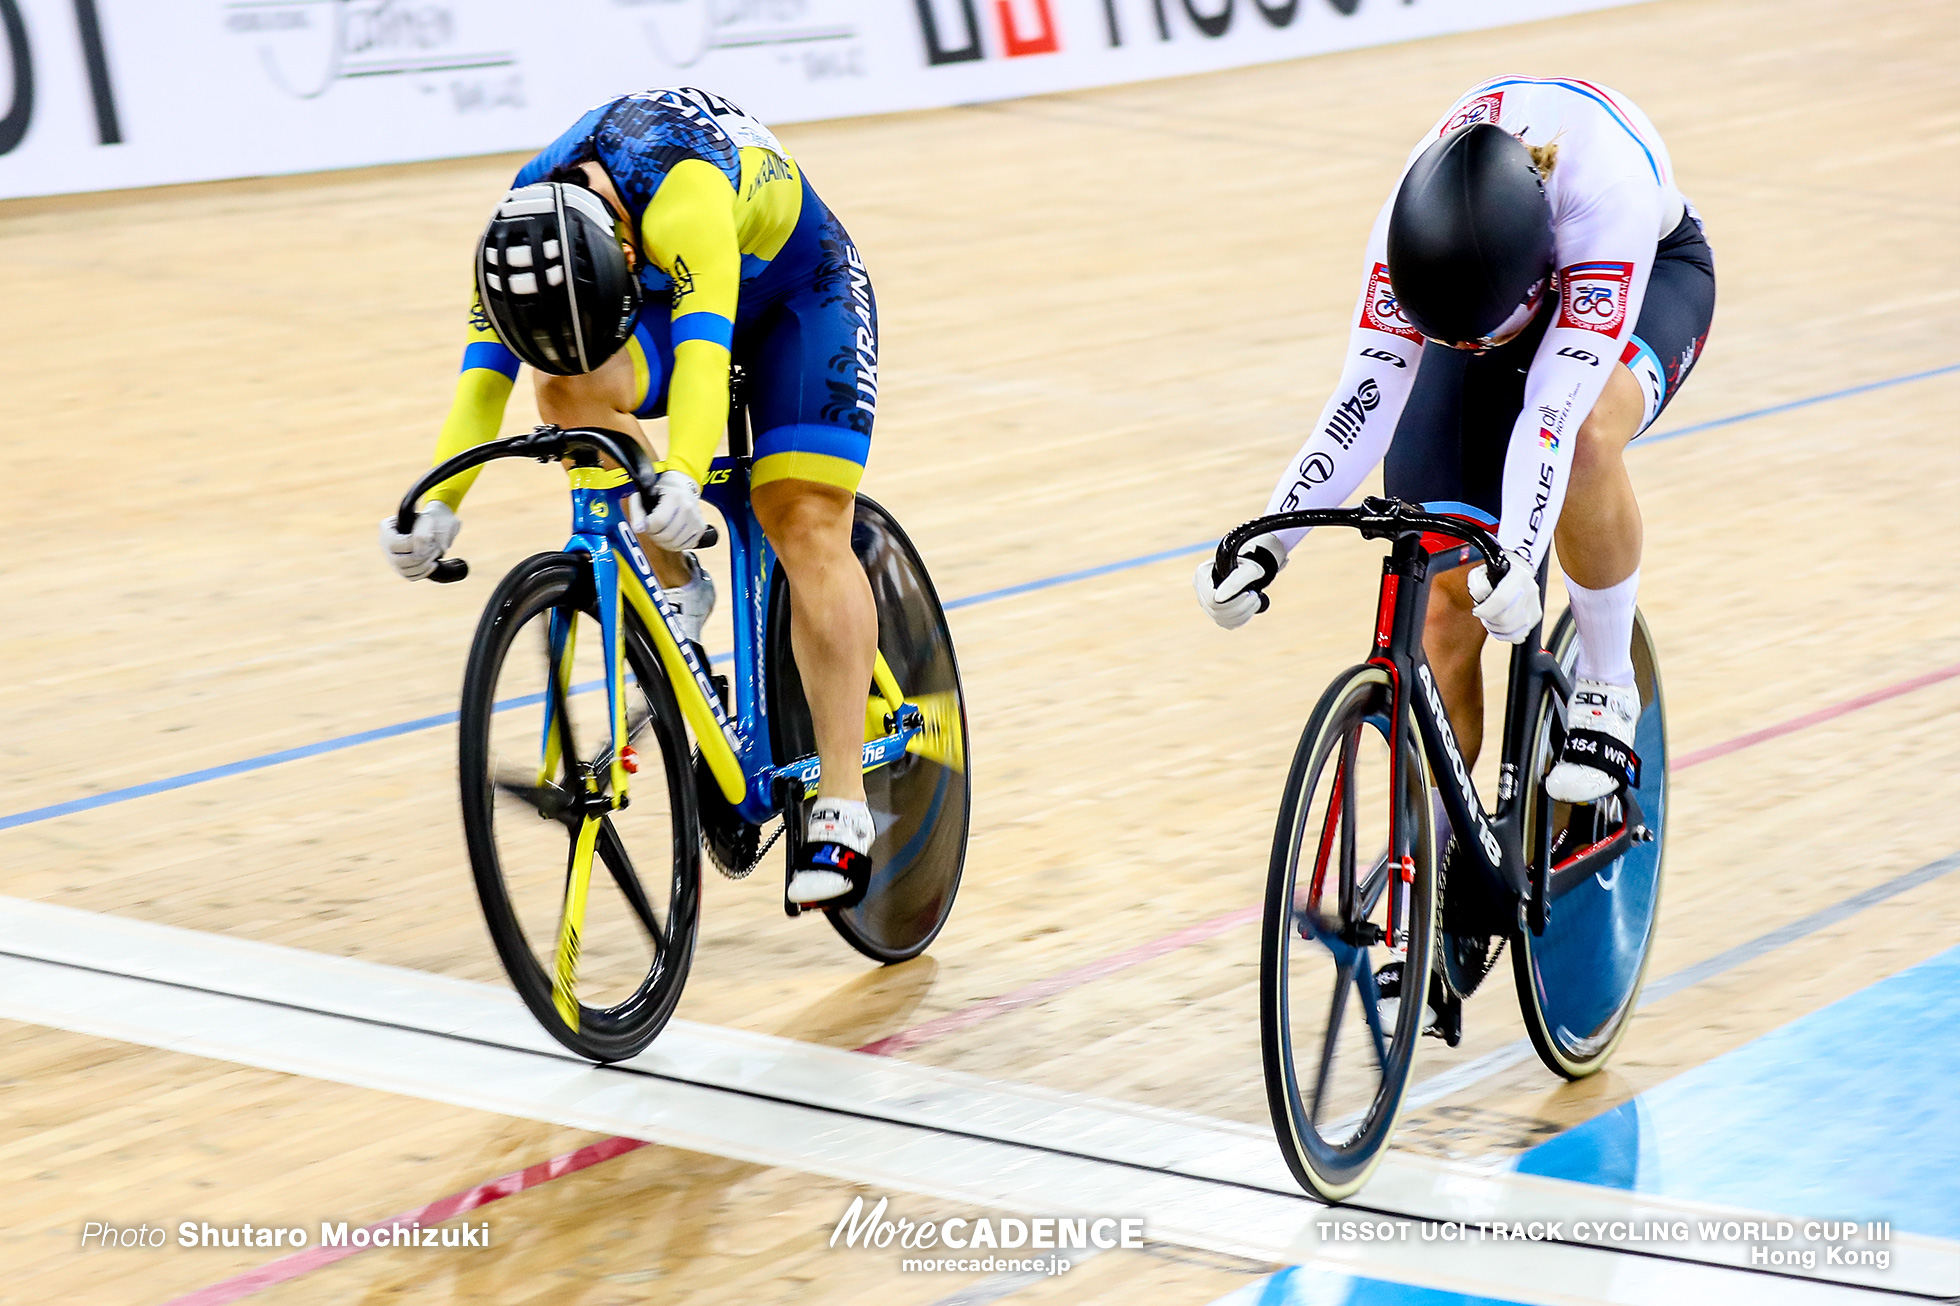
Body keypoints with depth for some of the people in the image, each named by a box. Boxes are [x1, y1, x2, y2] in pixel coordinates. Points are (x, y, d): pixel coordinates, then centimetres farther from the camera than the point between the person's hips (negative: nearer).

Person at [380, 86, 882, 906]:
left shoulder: (681, 191, -42)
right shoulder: (520, 236, -25)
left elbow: (703, 347, -53)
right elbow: (483, 373, -28)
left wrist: (682, 478, -68)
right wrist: (438, 506, -41)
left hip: (796, 285, -5)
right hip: (666, 294, 5)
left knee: (806, 525, -18)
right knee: (569, 387, -27)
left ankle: (841, 808, -18)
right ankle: (675, 589, -7)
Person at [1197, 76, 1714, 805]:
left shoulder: (1608, 192, -43)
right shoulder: (1414, 225, -33)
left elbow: (1556, 399, -47)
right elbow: (1367, 395, -34)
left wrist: (1517, 554, -58)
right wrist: (1264, 547, -43)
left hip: (1649, 273, -3)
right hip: (1481, 285, 3)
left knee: (1588, 439, -39)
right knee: (1444, 599, -9)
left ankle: (1607, 689, -16)